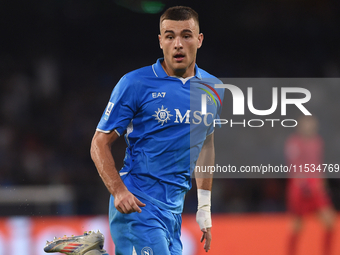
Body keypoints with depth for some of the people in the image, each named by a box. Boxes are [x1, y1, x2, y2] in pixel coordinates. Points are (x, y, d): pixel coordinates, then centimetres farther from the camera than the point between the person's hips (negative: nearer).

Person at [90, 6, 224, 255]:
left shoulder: (214, 90, 9)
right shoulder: (135, 84, -6)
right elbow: (100, 143, -4)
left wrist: (204, 208, 19)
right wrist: (119, 191, -18)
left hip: (175, 209, 6)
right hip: (136, 205, -6)